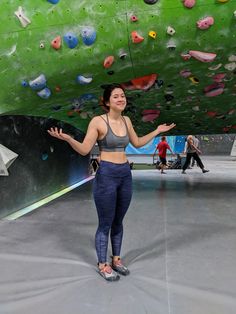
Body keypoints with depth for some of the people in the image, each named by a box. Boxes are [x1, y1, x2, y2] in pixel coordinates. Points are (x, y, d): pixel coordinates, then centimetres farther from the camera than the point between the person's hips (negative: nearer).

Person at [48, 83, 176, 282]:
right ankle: (102, 265, 24)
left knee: (118, 221, 16)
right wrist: (68, 139, -27)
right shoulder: (98, 121, -10)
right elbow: (84, 150, -10)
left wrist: (157, 131, 22)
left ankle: (116, 259, 34)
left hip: (126, 174, 6)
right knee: (105, 224, 4)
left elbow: (137, 143, 21)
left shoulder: (126, 121, 8)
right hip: (106, 175, -6)